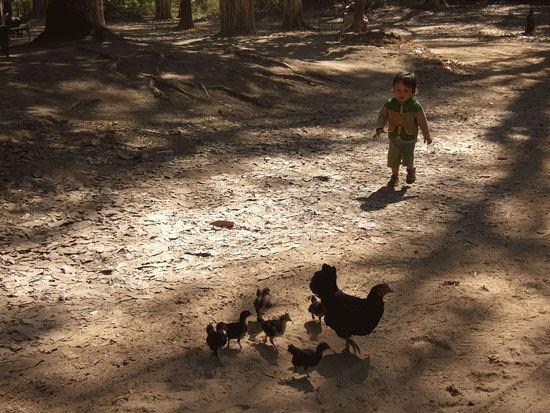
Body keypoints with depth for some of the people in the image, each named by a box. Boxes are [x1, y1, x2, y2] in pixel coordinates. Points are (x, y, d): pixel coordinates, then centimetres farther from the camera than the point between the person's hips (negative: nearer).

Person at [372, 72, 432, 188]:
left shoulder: (415, 105, -18)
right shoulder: (389, 104, -13)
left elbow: (422, 121, -8)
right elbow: (382, 116, -5)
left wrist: (427, 136, 0)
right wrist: (379, 128, -21)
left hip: (409, 139, -3)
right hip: (394, 138, 3)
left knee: (408, 158, 2)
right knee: (393, 158, 11)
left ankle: (411, 170, 36)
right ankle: (395, 176, 35)